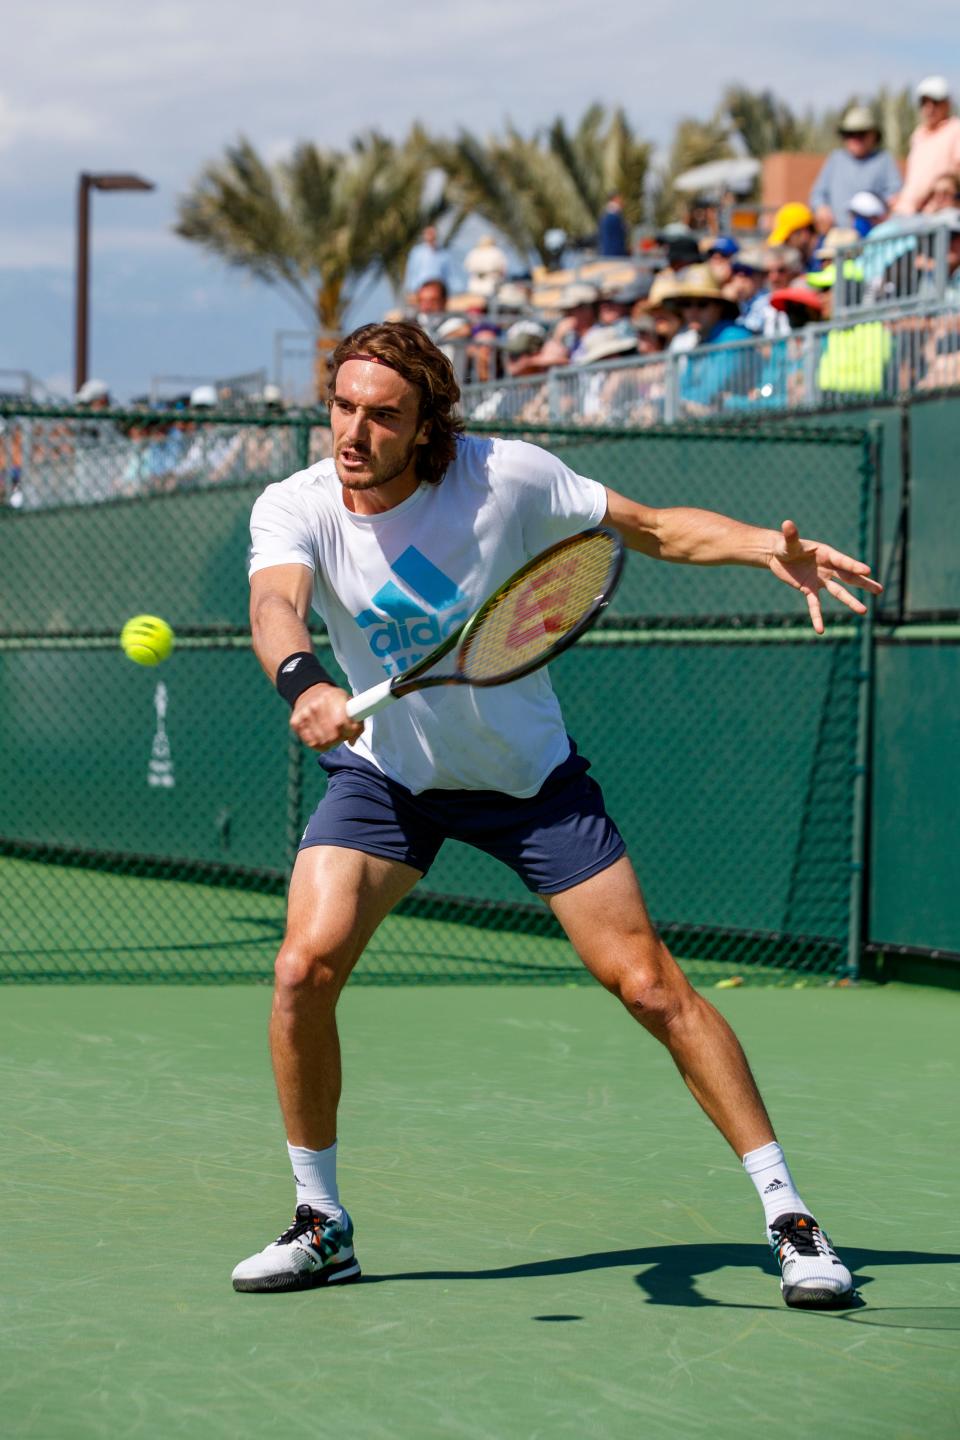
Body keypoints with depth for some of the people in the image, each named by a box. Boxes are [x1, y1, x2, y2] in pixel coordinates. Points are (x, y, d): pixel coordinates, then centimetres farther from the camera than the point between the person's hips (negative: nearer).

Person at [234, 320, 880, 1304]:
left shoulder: (506, 477, -19)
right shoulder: (295, 509, -18)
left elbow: (652, 527, -7)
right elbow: (274, 604, -38)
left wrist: (765, 546, -25)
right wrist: (302, 680, -61)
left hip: (528, 772, -1)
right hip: (384, 771, 1)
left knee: (649, 985, -7)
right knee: (304, 967, -19)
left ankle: (786, 1215, 5)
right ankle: (321, 1226, 2)